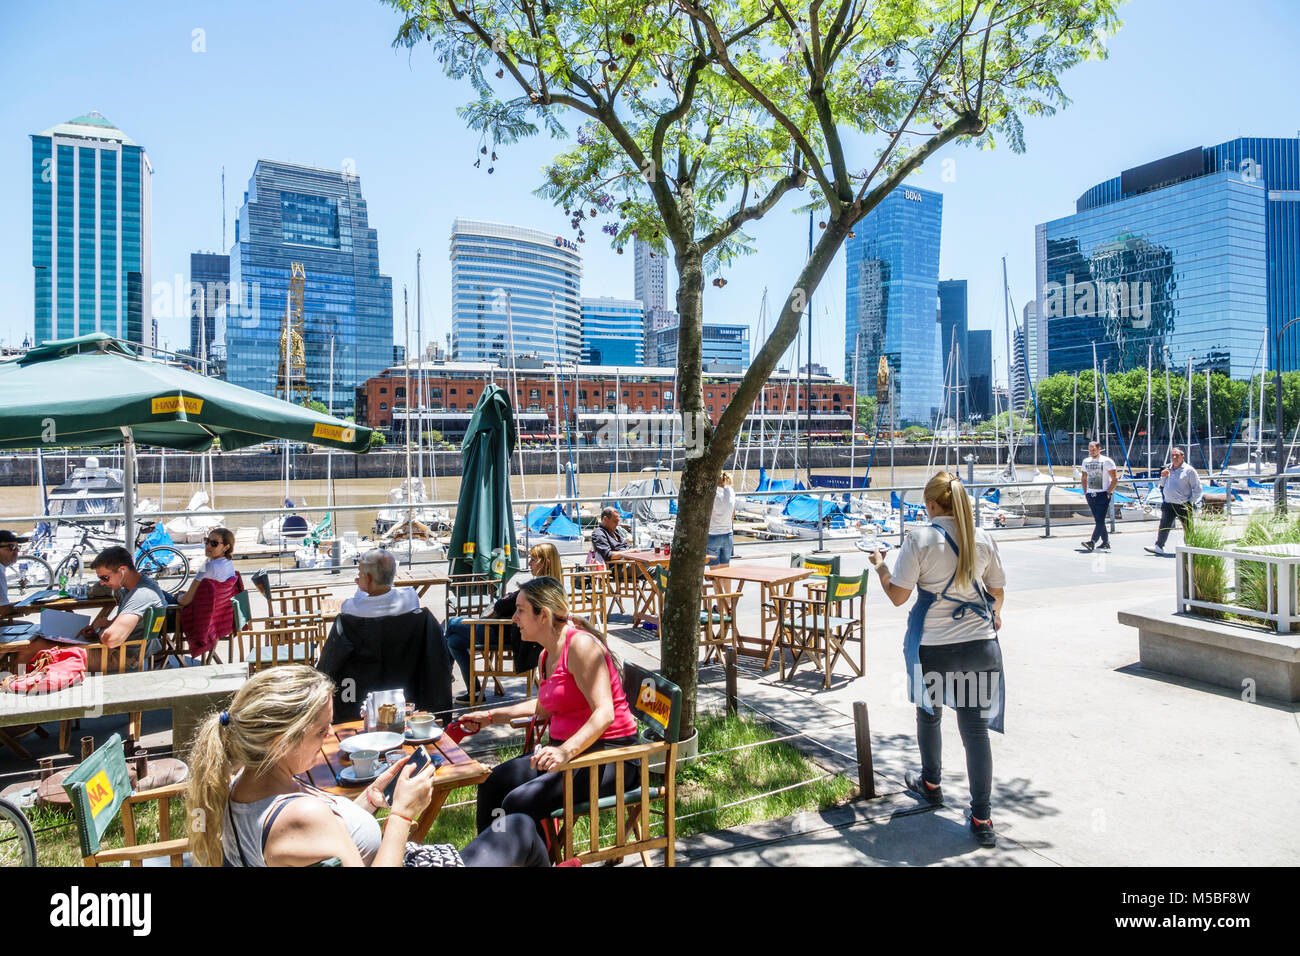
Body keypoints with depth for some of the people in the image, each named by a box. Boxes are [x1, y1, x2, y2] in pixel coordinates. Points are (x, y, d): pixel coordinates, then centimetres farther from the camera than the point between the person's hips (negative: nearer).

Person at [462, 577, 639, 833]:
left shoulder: (581, 644, -17)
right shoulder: (547, 656, 12)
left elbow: (604, 713, -26)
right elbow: (544, 706, 29)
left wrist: (566, 751, -39)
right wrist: (490, 716, 26)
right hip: (569, 751, 9)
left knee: (520, 801, -23)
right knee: (492, 784, -3)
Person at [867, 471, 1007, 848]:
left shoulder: (919, 539, -13)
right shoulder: (982, 538, 0)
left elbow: (897, 596, -11)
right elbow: (998, 590, 12)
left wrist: (879, 566, 7)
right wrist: (995, 614, 34)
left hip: (933, 645, -2)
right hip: (980, 643, 3)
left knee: (929, 714, 22)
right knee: (975, 727, 6)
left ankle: (931, 784, 42)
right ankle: (981, 819, 8)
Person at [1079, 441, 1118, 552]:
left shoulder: (1107, 461, -5)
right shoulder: (1085, 461, 12)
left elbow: (1115, 479, -5)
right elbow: (1084, 478, 24)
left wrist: (1108, 493, -11)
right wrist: (1085, 492, 14)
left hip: (1103, 494, -6)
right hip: (1090, 495, 6)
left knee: (1100, 520, -12)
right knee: (1097, 520, 11)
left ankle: (1092, 542, -22)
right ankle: (1105, 542, 21)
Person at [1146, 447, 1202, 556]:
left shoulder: (1189, 470, -4)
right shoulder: (1167, 469, 11)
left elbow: (1197, 489, -2)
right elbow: (1162, 486, 20)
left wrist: (1191, 502, -7)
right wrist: (1163, 477, 1)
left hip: (1183, 506, -3)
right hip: (1168, 504, 3)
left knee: (1188, 528, 9)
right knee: (1164, 526, -8)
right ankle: (1159, 547, -13)